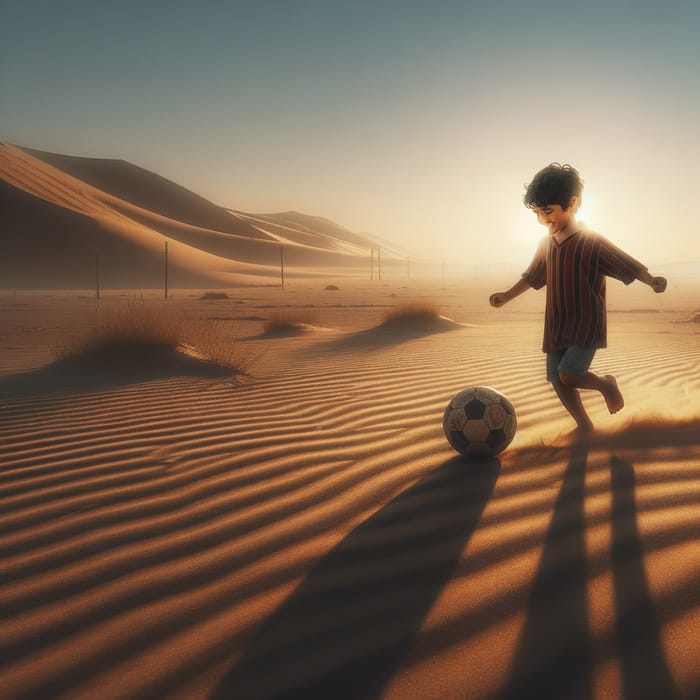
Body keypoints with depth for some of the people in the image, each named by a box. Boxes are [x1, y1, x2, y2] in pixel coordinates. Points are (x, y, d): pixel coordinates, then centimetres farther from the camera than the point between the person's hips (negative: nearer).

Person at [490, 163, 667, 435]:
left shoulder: (593, 244, -14)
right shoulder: (547, 244, 5)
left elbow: (628, 266, -13)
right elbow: (532, 277, 20)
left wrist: (651, 280, -31)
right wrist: (507, 296, 26)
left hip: (587, 326, -6)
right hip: (556, 328, 7)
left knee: (568, 374, -20)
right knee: (557, 379, 7)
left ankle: (606, 384, 11)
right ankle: (584, 426, 27)